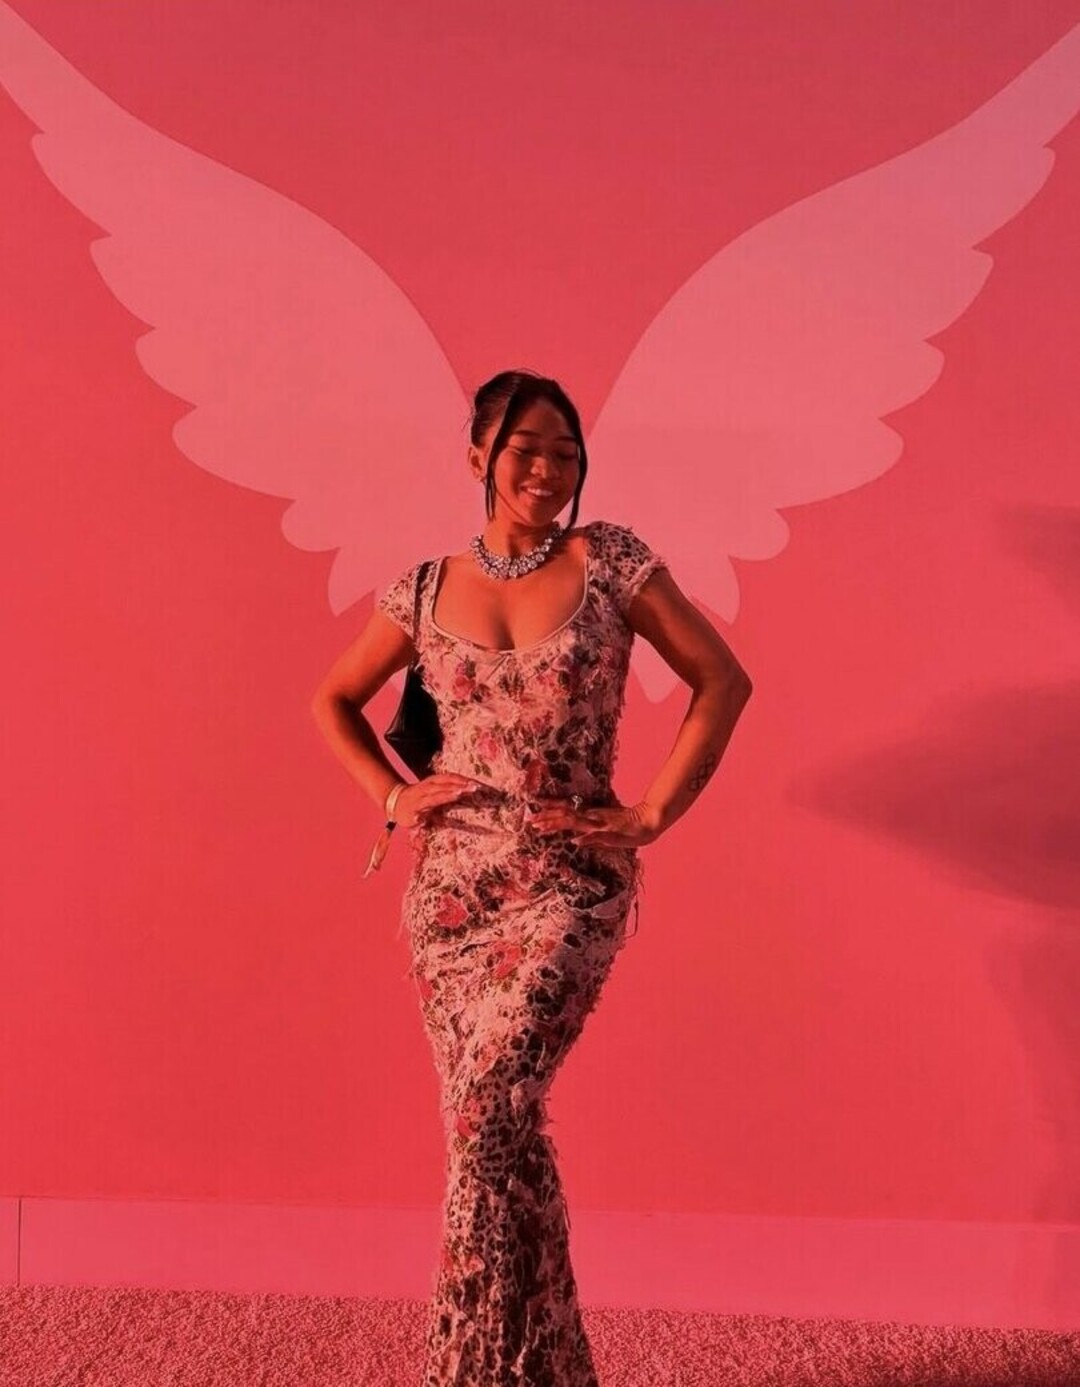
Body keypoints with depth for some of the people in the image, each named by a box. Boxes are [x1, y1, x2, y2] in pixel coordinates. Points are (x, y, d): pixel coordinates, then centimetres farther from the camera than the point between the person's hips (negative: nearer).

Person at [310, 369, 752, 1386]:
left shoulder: (610, 561, -2)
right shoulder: (426, 589, 5)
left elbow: (721, 678, 0)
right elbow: (335, 702, 18)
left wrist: (654, 812, -5)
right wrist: (391, 796, 4)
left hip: (573, 884, -3)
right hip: (450, 884, 3)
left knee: (491, 1106, -15)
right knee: (496, 1125, 8)